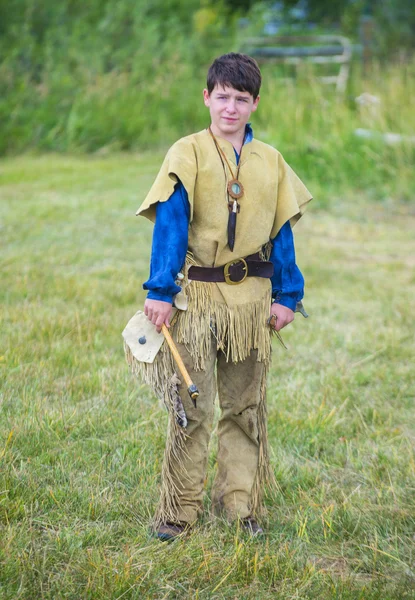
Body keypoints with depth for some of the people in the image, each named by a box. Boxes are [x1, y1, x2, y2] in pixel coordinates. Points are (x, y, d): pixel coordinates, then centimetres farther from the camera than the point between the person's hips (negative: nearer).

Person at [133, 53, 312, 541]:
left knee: (246, 407, 10)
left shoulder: (270, 162, 8)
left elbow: (281, 231, 11)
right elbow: (169, 225, -7)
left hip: (251, 298, 4)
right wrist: (160, 291, -13)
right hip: (196, 296, -3)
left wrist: (286, 295, 7)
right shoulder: (187, 155, -3)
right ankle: (179, 509, 8)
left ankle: (239, 503, 21)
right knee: (192, 407, -2)